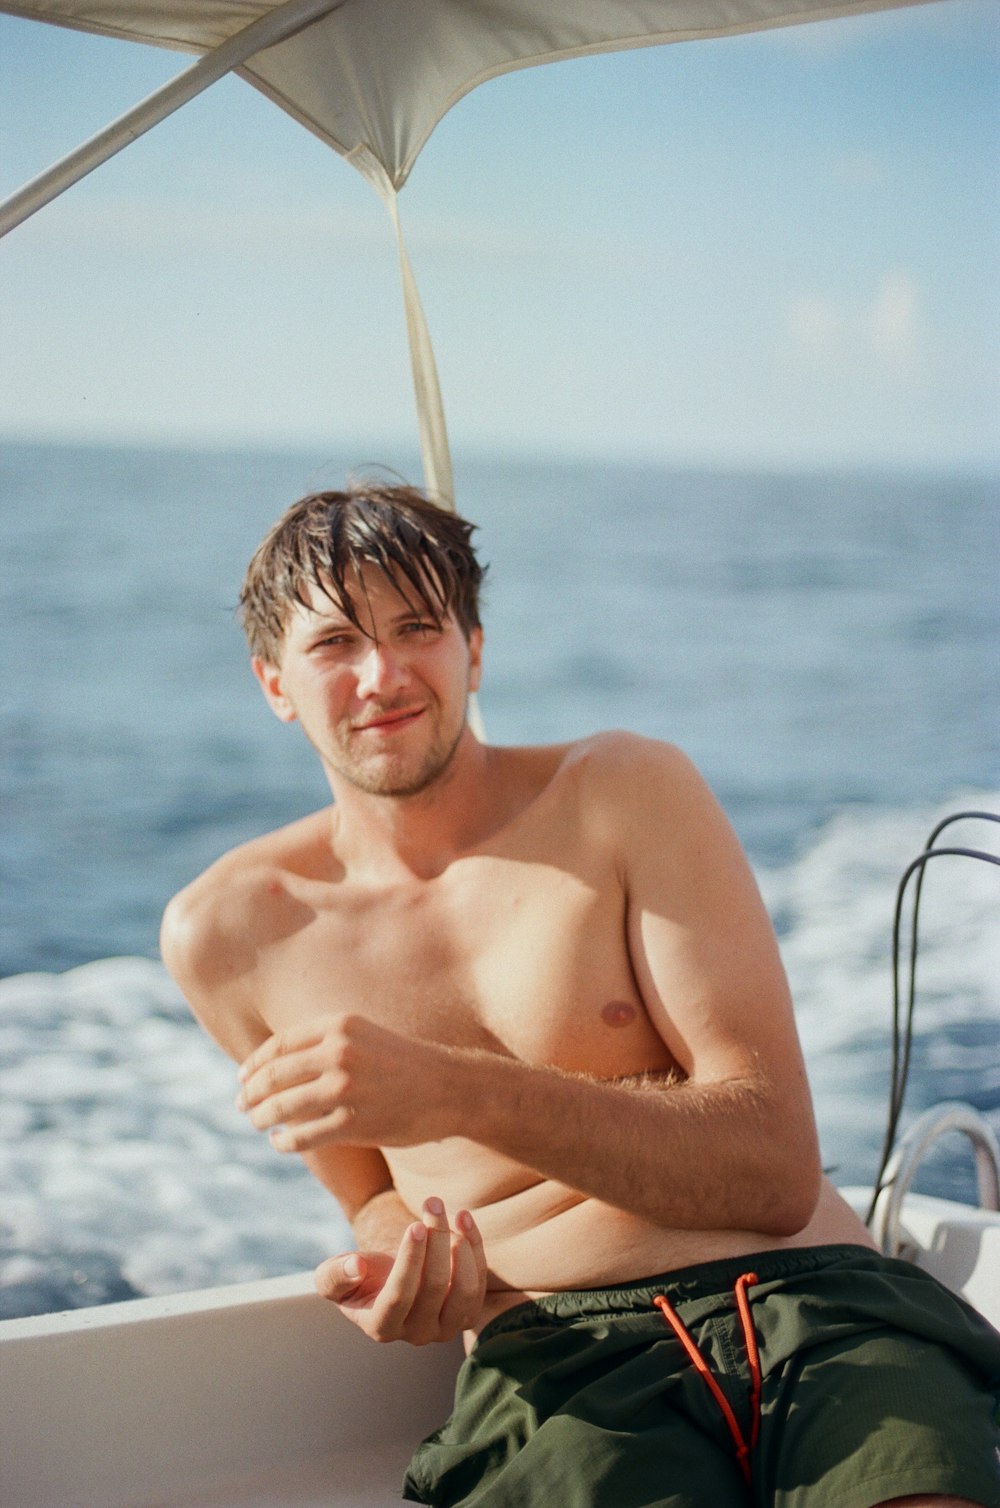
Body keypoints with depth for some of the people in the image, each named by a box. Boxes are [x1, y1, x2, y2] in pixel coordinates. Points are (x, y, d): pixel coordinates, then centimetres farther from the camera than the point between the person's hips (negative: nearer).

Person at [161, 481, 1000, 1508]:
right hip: (558, 1357, 1)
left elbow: (778, 1172, -6)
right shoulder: (224, 932, 9)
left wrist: (458, 1092, -19)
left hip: (816, 1306, 0)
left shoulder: (628, 793, 3)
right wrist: (404, 1273, -4)